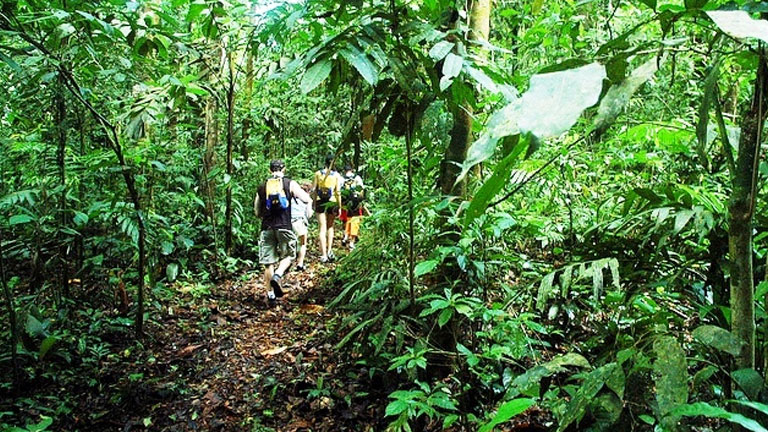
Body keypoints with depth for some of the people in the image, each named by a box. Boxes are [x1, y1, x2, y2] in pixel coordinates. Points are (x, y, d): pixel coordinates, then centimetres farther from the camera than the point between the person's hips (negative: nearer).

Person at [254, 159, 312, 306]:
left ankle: (271, 295, 9)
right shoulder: (290, 184, 2)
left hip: (267, 228, 2)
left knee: (268, 263, 7)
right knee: (288, 256, 15)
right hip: (284, 226, -2)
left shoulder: (262, 187, 11)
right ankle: (277, 276, -11)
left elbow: (257, 212, 15)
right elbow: (307, 200, -4)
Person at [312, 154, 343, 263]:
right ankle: (329, 250, 9)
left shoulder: (318, 173, 0)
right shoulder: (336, 175, -3)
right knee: (330, 226, 19)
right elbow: (338, 192, -6)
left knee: (322, 228, 3)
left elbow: (313, 190, 0)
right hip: (332, 202, 0)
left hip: (320, 202, 0)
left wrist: (314, 203, 10)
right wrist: (339, 207, 0)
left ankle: (324, 255, -1)